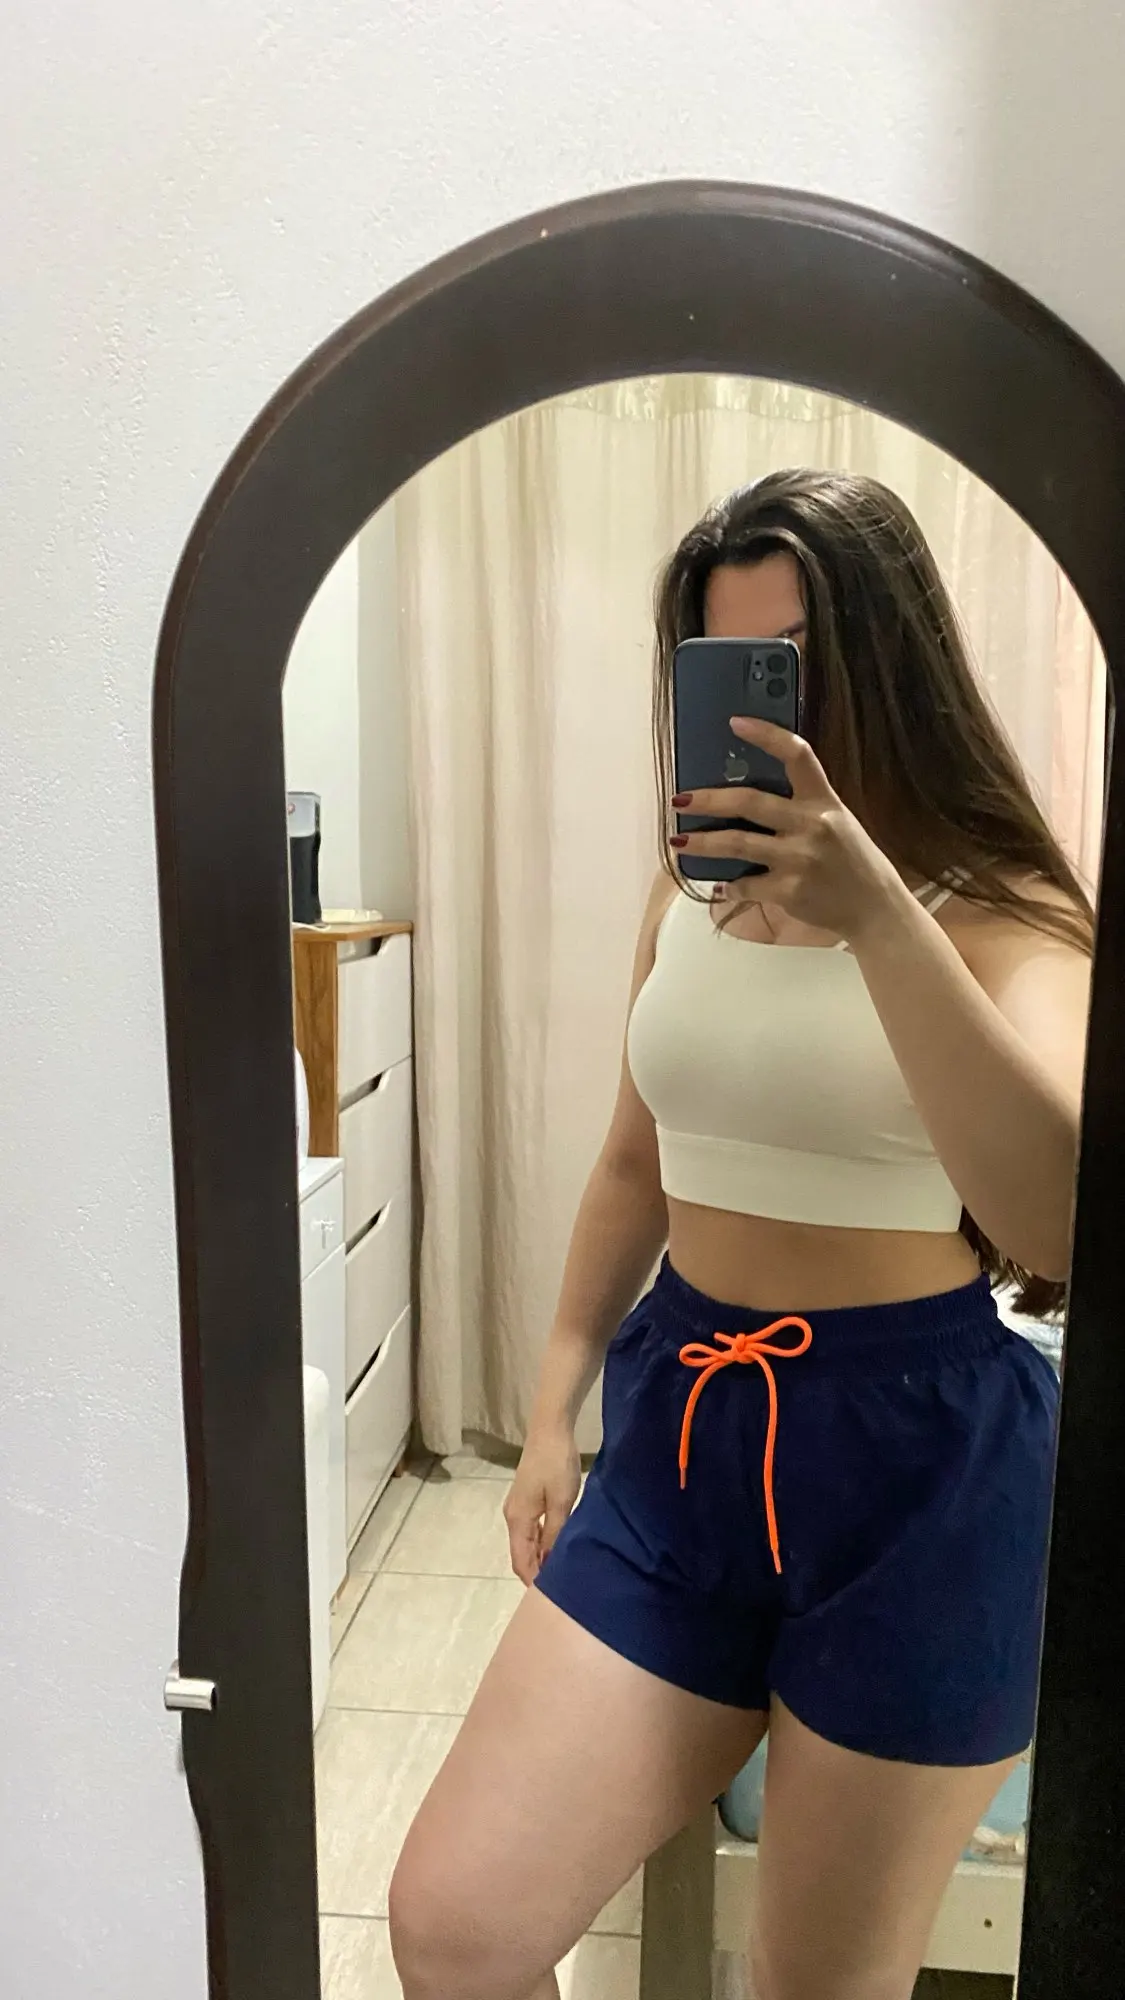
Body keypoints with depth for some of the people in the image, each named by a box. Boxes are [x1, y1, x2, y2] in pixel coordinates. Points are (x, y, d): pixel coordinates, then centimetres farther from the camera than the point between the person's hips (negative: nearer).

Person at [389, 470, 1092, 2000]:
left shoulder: (1002, 914, -9)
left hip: (918, 1458, -4)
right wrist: (555, 1407, 12)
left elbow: (1060, 1224, -26)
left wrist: (877, 910, -33)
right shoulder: (689, 893, 6)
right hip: (684, 1416, 4)